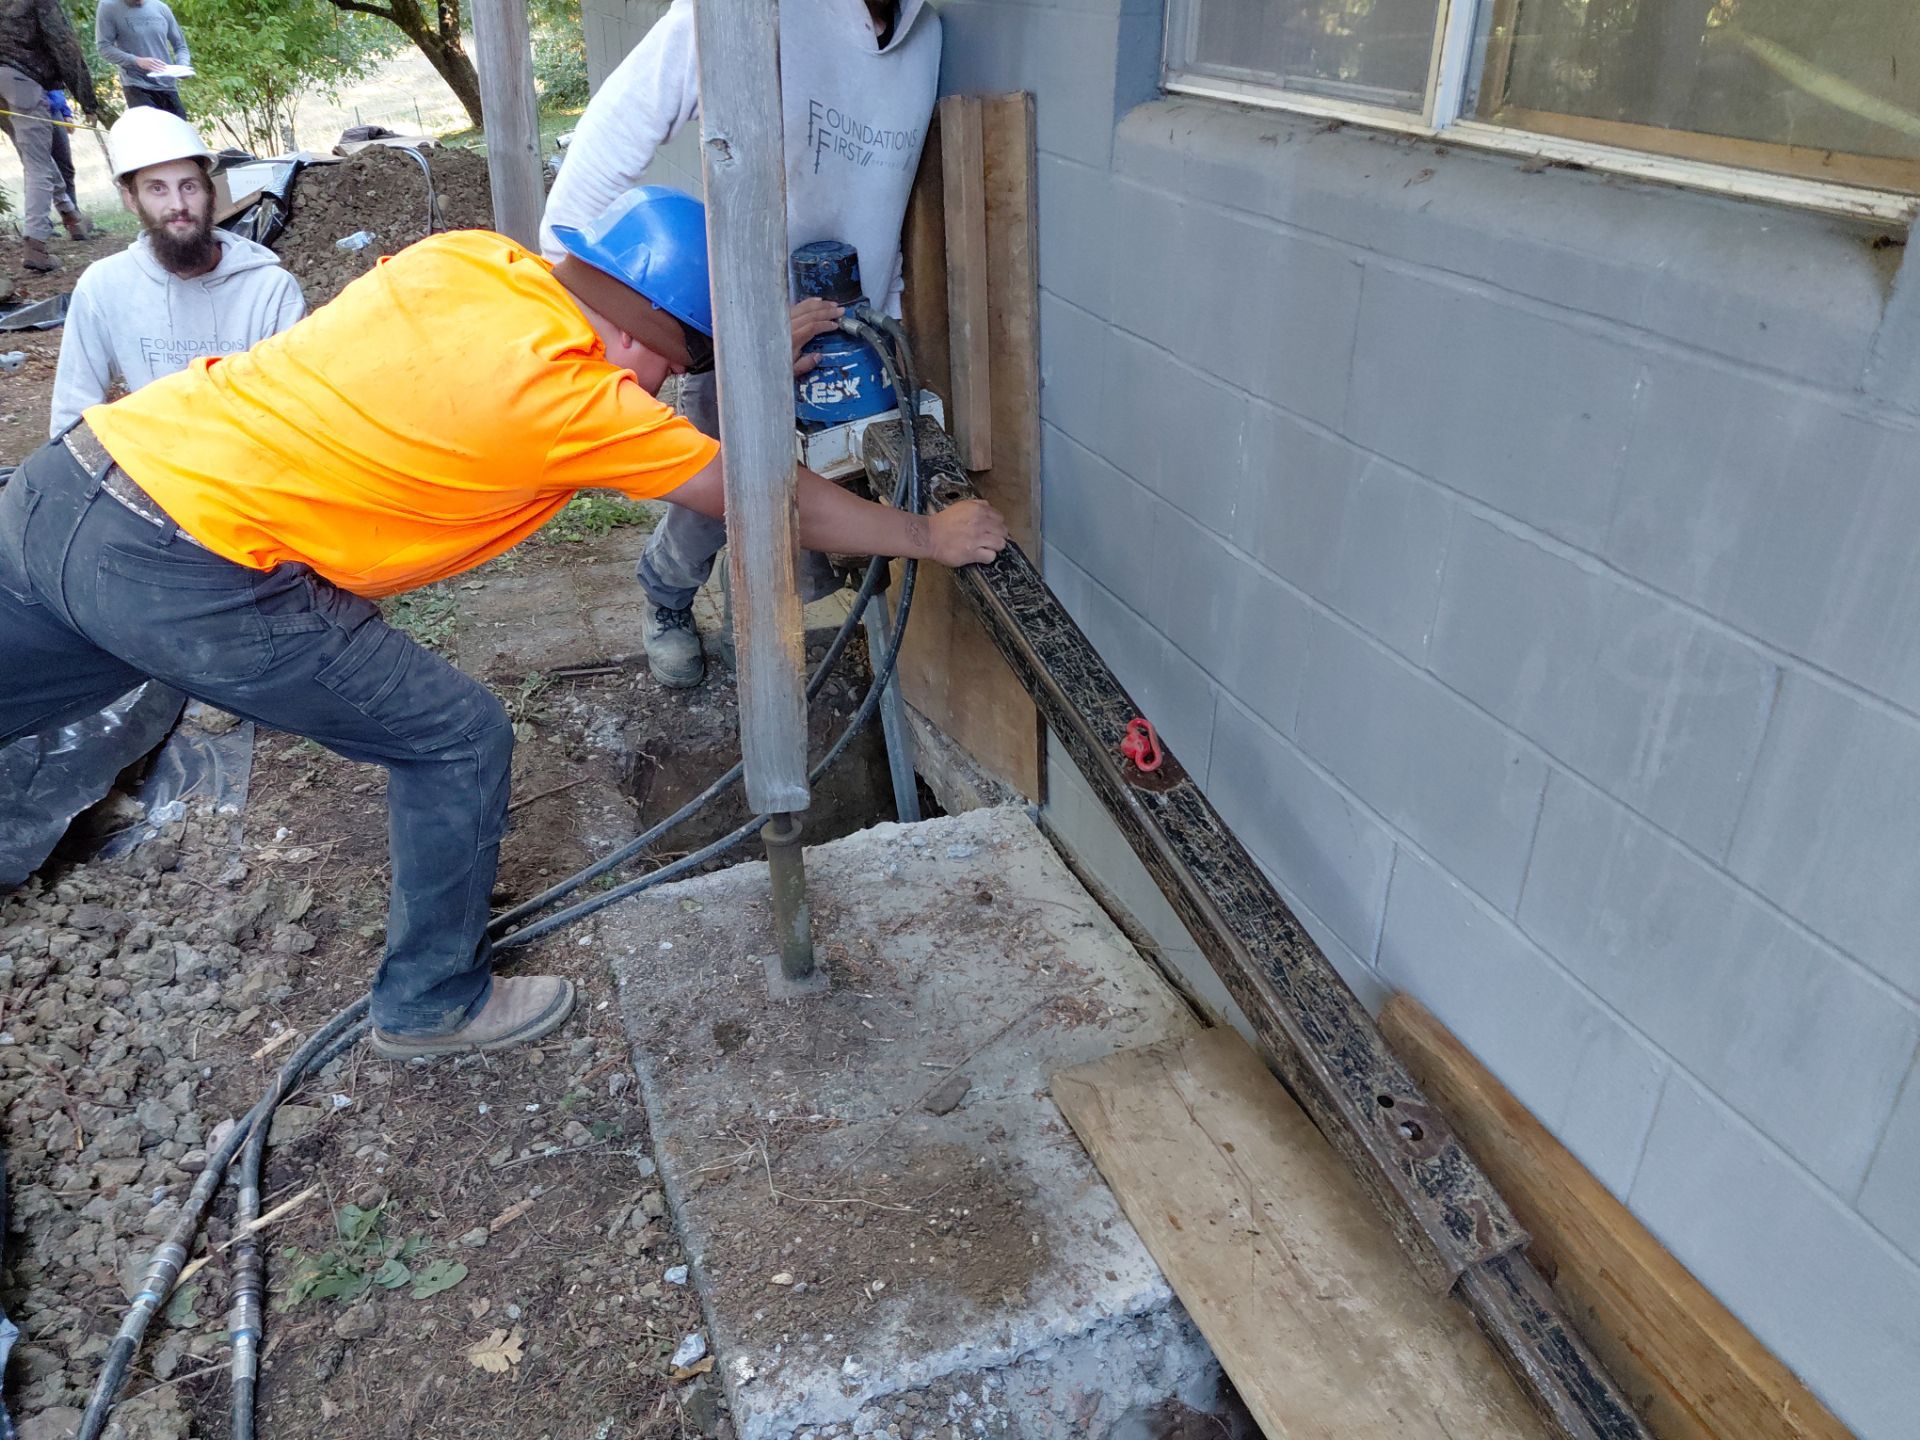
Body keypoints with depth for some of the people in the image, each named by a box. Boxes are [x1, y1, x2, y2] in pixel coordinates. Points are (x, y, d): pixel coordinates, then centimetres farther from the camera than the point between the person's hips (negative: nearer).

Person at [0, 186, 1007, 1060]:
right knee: (458, 740, 6)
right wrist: (930, 538, 9)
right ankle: (432, 1005, 24)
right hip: (188, 578, -8)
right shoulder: (569, 395, -13)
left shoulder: (471, 256, 6)